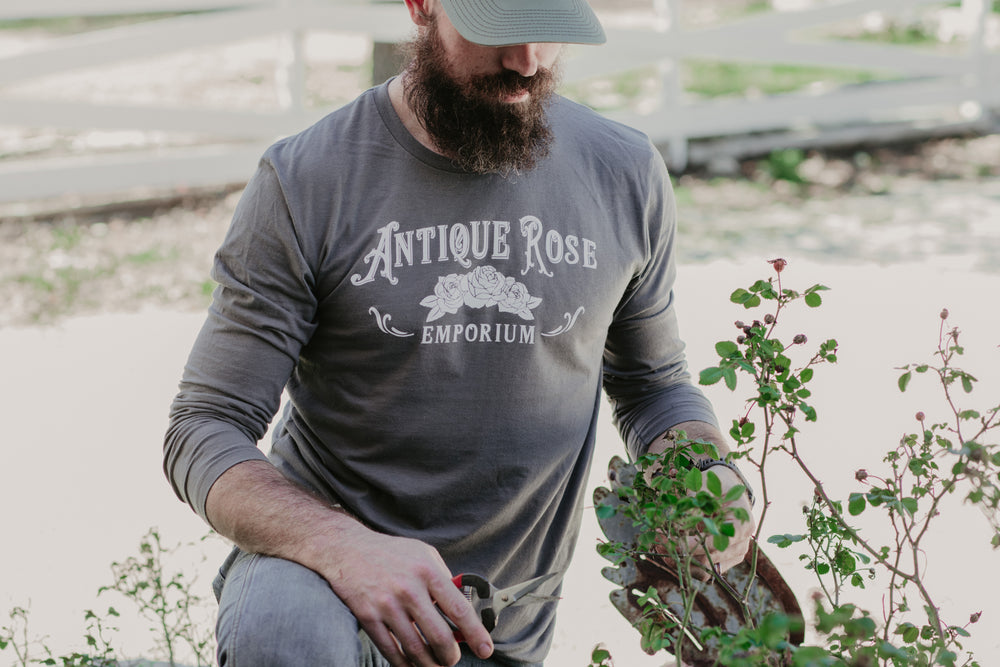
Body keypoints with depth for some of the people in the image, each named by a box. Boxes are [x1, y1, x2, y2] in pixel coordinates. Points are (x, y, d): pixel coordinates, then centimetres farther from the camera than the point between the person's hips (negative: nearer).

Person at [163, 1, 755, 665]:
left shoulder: (624, 173, -3)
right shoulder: (306, 181, -14)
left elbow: (653, 384, 13)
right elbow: (206, 432, -14)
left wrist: (710, 475, -11)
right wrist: (347, 549, -34)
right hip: (321, 550, -3)